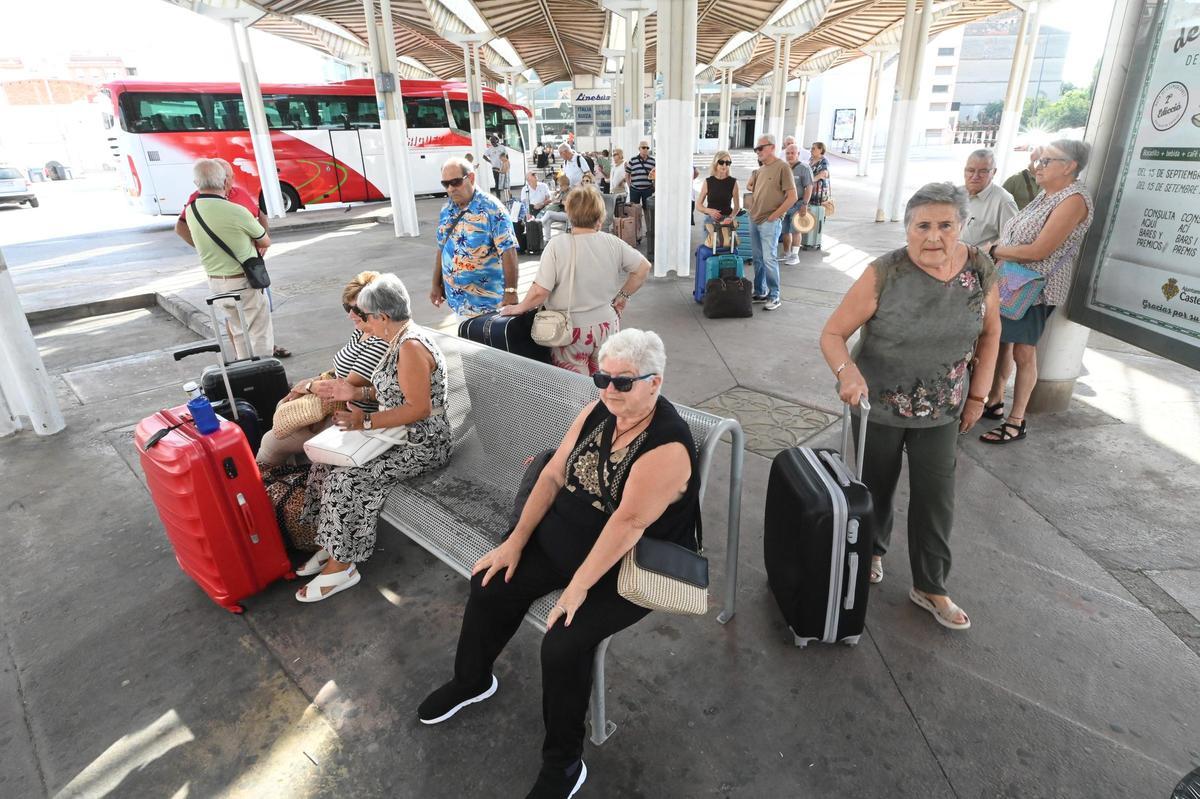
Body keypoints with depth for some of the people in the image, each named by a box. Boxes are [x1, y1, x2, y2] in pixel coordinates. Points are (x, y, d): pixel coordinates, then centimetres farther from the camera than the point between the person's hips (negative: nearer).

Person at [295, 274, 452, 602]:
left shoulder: (411, 346, -22)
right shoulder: (400, 340, 9)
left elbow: (420, 408, -27)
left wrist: (366, 421, -23)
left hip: (420, 445, -10)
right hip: (397, 435, 10)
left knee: (346, 478, -19)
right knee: (326, 460, 1)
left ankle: (341, 566, -2)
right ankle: (332, 546, 11)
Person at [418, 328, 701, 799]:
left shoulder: (667, 447, -27)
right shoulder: (597, 412, -4)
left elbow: (628, 523, -30)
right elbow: (553, 474, -2)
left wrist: (578, 587, -27)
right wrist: (516, 540, -4)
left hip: (629, 567, -7)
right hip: (564, 535, 7)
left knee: (563, 644, -22)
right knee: (490, 586, 2)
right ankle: (472, 681, 33)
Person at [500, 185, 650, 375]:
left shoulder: (557, 245, -15)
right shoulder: (612, 242, -5)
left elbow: (540, 291, -19)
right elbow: (643, 267, 4)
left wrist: (520, 307, -2)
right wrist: (622, 297, 12)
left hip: (572, 330, -3)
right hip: (607, 325, 3)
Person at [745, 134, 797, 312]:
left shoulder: (782, 167, -8)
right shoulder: (760, 170, 13)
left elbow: (792, 197, -12)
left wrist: (774, 216, -11)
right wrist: (752, 209, 14)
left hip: (769, 223, -7)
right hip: (754, 220, 7)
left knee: (769, 259, -7)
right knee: (758, 259, 12)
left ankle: (774, 296, 1)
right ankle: (760, 292, 22)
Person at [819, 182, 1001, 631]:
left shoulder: (980, 270, -8)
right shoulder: (884, 274, -19)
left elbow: (989, 333, 7)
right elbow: (832, 334, -19)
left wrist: (977, 394, 5)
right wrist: (848, 371, -38)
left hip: (942, 409, 3)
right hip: (879, 403, -2)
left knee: (936, 497, 9)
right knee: (875, 485, 16)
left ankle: (929, 587, 28)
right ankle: (872, 549, 45)